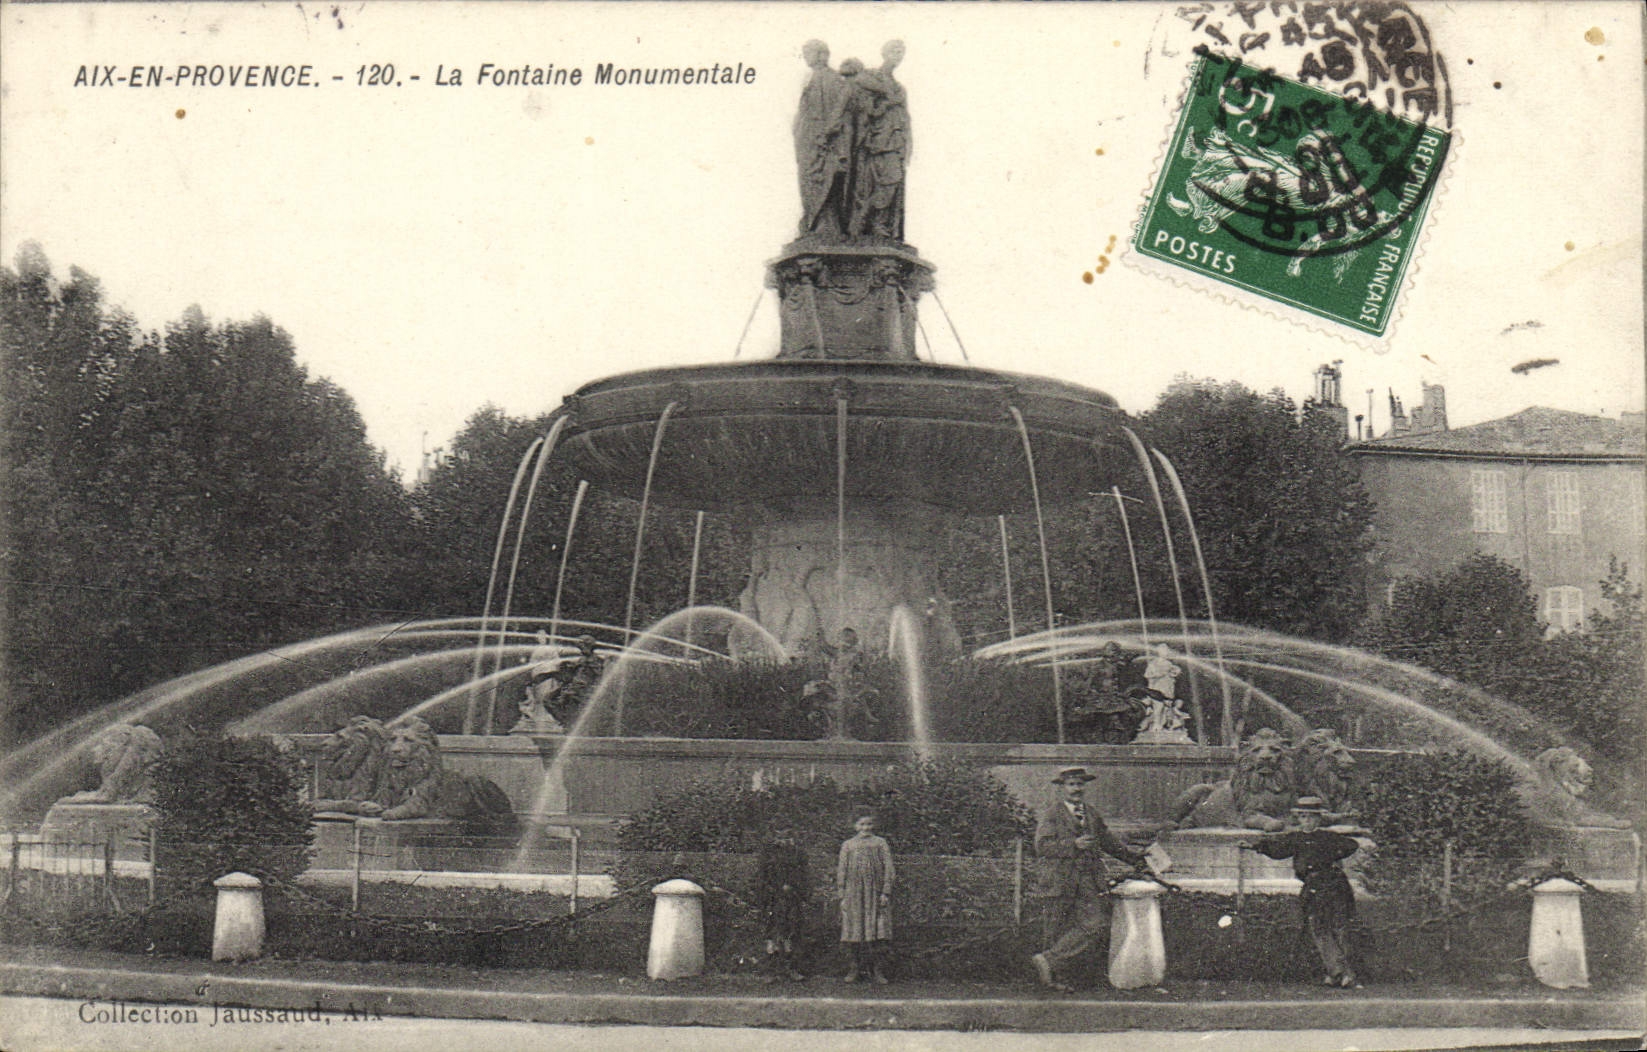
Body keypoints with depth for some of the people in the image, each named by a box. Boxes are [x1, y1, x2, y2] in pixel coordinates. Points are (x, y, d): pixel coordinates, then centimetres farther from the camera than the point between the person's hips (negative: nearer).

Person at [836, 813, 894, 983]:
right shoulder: (847, 846, 11)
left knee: (877, 931, -7)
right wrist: (842, 896, 4)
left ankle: (878, 971, -4)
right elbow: (842, 871, 11)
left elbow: (888, 869, 4)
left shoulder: (880, 844, 8)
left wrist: (885, 892, -5)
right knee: (855, 929, 1)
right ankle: (856, 968, 10)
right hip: (854, 891, 1)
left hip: (875, 892, -1)